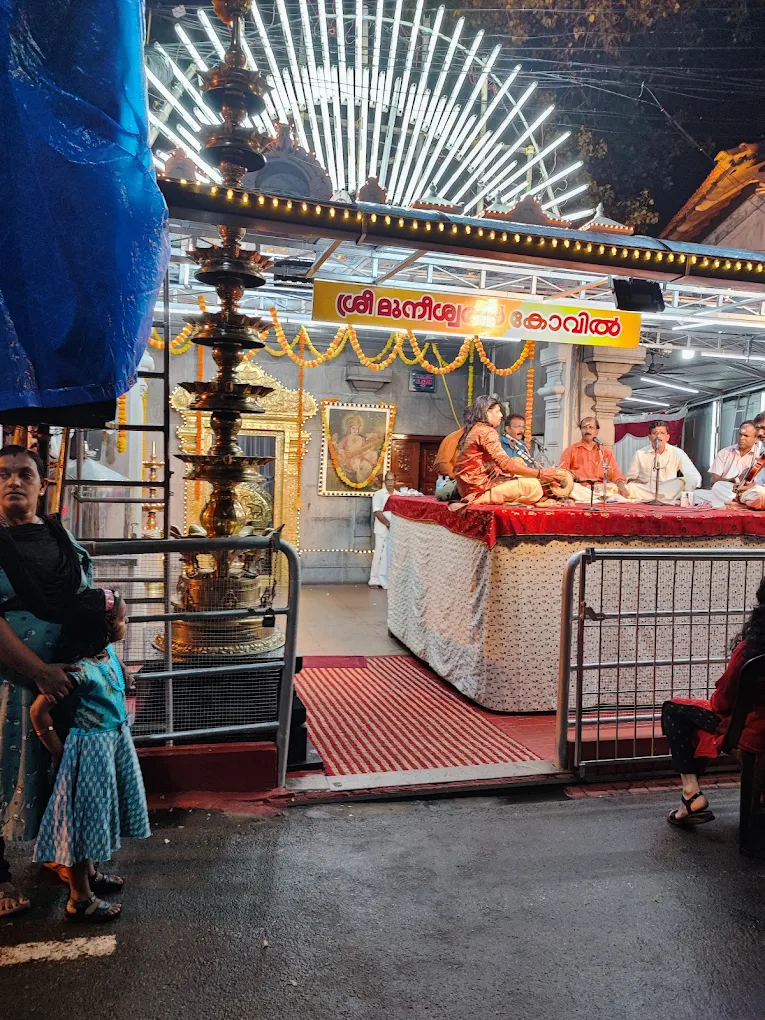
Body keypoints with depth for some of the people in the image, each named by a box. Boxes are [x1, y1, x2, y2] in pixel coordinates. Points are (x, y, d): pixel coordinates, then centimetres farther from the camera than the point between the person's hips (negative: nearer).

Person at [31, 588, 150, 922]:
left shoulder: (109, 652, -4)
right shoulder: (82, 670, -29)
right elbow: (38, 712, -23)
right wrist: (60, 753, -13)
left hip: (115, 742, 9)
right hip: (92, 750, -8)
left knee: (97, 814, 23)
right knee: (84, 816, 6)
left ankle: (89, 873, 43)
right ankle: (80, 900, 21)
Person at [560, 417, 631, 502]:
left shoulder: (606, 452, 18)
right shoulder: (571, 450, 13)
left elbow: (614, 473, 8)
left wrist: (621, 485, -14)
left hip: (599, 488, 2)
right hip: (579, 488, -2)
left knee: (624, 487, -21)